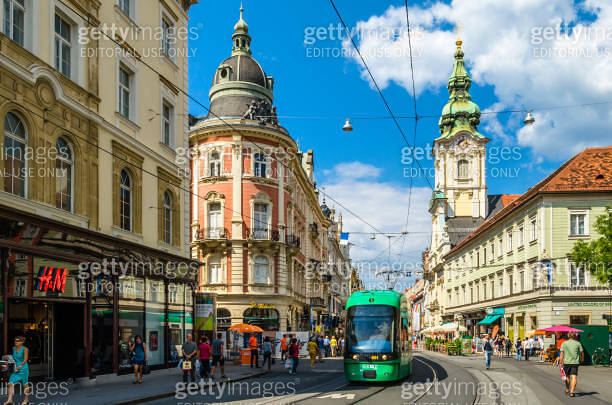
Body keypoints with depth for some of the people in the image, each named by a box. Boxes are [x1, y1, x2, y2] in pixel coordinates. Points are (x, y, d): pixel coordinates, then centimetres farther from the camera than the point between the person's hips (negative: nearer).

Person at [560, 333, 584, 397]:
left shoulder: (564, 343, 3)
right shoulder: (578, 343, 3)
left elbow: (562, 354, -2)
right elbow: (582, 352, 8)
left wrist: (560, 362, -1)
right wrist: (582, 359, 27)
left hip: (566, 362, 1)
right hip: (575, 362, -1)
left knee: (567, 376, 18)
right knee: (574, 377, -5)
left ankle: (567, 390, 33)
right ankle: (572, 392, -16)